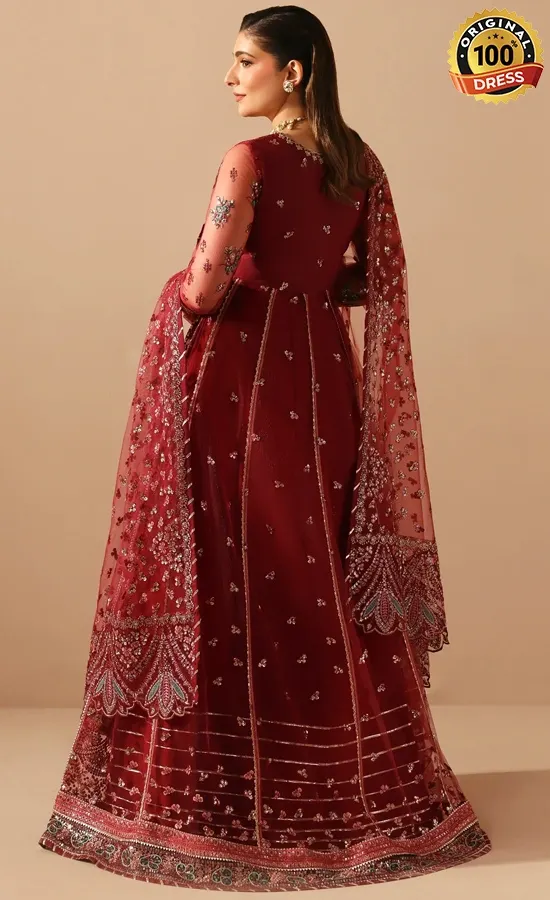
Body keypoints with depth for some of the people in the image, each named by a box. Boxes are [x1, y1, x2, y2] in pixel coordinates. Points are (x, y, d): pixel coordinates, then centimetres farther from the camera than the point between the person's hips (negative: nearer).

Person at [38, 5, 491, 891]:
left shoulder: (250, 162, -13)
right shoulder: (358, 163, 7)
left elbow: (204, 290, -17)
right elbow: (376, 281, 10)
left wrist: (177, 293, 5)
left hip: (244, 382, -6)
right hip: (322, 377, 7)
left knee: (239, 576, 3)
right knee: (328, 576, 14)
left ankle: (241, 792, 13)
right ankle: (359, 784, 25)